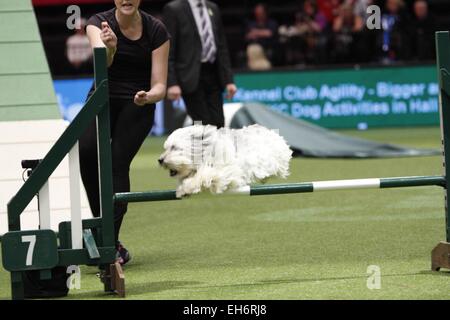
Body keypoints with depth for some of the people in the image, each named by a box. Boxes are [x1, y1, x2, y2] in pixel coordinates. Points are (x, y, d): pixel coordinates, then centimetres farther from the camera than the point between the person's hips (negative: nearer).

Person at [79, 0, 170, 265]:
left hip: (137, 105, -1)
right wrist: (109, 48, -55)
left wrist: (147, 96, -33)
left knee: (118, 162, -21)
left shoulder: (156, 30, -10)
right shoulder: (99, 23, -9)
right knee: (86, 150, -27)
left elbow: (160, 86, -10)